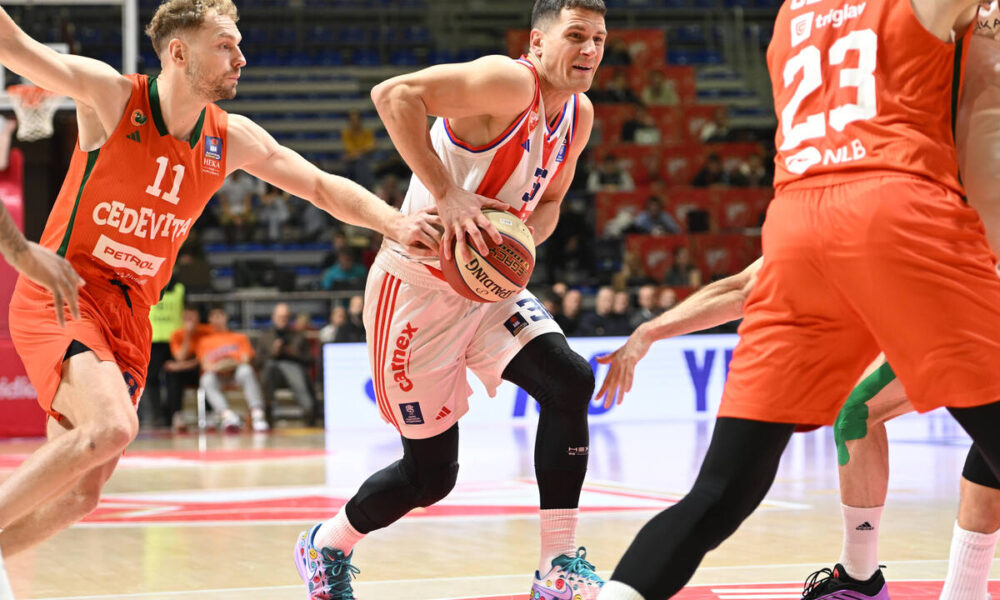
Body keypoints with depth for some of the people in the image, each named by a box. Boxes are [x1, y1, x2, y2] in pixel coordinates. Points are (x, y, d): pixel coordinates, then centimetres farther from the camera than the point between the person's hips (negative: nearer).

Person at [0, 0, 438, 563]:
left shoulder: (233, 139, 4)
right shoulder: (111, 95, -11)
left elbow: (323, 186, 9)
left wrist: (395, 223, -7)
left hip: (130, 316, 6)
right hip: (60, 297, -6)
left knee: (78, 496, 4)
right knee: (111, 428, -32)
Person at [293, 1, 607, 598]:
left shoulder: (579, 114, 4)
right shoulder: (510, 82, -22)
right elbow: (394, 94, -33)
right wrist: (447, 195, -36)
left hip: (488, 285, 7)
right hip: (418, 286, -7)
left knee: (569, 380, -19)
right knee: (431, 471, 0)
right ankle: (326, 546, 30)